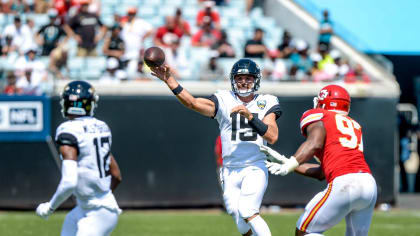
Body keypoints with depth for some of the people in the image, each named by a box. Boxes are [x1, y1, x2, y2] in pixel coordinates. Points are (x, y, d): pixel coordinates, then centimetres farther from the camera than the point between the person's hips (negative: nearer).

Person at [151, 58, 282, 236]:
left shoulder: (265, 103, 3)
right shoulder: (224, 101, 4)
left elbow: (272, 137, -9)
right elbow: (192, 103, -10)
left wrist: (250, 115, -20)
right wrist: (169, 80, -22)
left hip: (255, 169, -2)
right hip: (230, 171, 2)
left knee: (247, 211, -24)